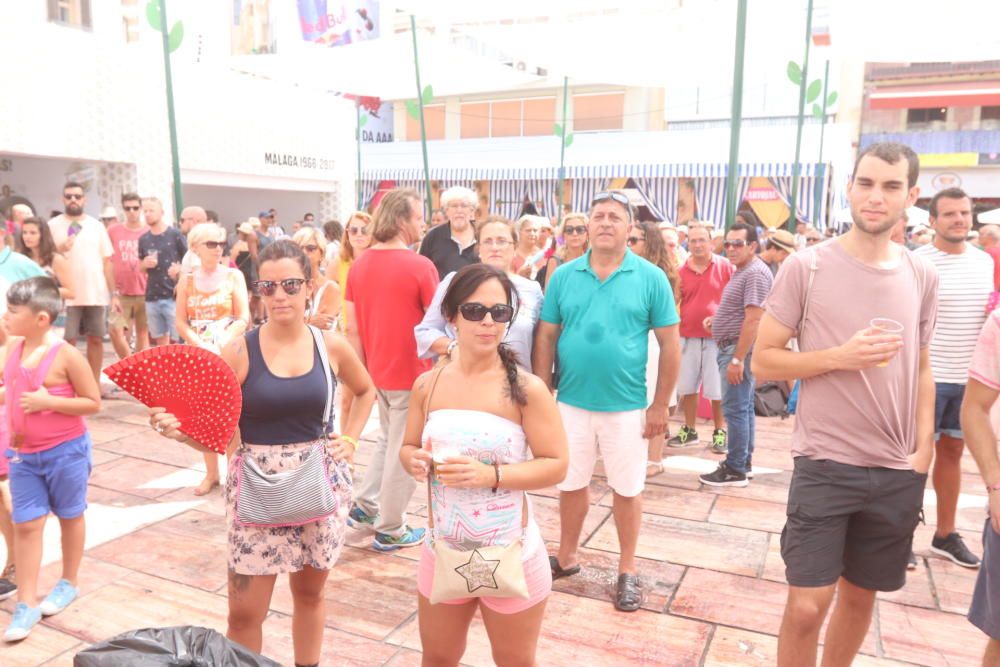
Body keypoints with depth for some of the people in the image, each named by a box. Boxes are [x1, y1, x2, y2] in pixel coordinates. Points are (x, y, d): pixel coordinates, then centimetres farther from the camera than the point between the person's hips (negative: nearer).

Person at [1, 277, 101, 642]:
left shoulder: (66, 355, -19)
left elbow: (93, 403, -15)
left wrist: (49, 401, -24)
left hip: (65, 451, -5)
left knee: (69, 516, 14)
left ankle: (69, 583, 33)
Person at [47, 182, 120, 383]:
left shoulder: (96, 225, 9)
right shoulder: (53, 225, 2)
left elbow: (107, 262, 10)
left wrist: (113, 294, 6)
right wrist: (59, 250, -19)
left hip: (97, 295, 2)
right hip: (67, 296, -2)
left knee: (96, 339, 7)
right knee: (67, 342, -1)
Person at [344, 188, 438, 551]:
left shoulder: (359, 264, 2)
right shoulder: (420, 265, -17)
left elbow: (353, 328, 5)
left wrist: (363, 369, 12)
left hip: (378, 370, 7)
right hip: (410, 372, -6)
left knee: (387, 438, 25)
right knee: (403, 451, 6)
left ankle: (365, 505, 29)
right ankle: (391, 530, 17)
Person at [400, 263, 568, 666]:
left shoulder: (526, 389, -16)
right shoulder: (427, 386, -3)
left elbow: (556, 465, -15)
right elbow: (408, 448, 9)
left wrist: (491, 475, -28)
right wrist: (414, 461, -15)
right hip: (443, 551, 4)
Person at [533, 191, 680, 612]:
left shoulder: (651, 278, -6)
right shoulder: (564, 276, 0)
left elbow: (670, 344, -3)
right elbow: (546, 337, 3)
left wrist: (660, 405, -4)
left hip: (627, 407, -2)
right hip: (572, 403, 2)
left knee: (627, 489, 12)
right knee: (571, 484, 16)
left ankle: (627, 572, 30)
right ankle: (567, 557, 37)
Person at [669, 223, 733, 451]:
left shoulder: (725, 267, -3)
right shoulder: (681, 271, 4)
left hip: (717, 337, -3)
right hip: (688, 337, 3)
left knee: (717, 389, 4)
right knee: (686, 387, 12)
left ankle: (720, 432, 19)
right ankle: (689, 430, 26)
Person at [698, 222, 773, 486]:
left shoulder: (756, 273, -17)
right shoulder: (742, 271, 17)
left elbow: (753, 319, -24)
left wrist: (737, 358, -25)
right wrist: (718, 318, 12)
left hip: (740, 349, -11)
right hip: (733, 347, 11)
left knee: (736, 409, -7)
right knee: (744, 407, 15)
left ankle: (735, 470, 0)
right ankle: (744, 462, 24)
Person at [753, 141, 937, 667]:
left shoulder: (922, 277, 4)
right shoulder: (806, 266, -9)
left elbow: (921, 368, 14)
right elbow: (763, 362, -7)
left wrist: (924, 446, 4)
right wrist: (840, 355, -20)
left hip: (899, 472, 4)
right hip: (826, 464, -4)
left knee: (861, 595, 18)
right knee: (806, 605, -1)